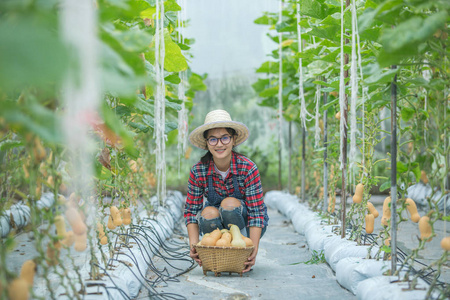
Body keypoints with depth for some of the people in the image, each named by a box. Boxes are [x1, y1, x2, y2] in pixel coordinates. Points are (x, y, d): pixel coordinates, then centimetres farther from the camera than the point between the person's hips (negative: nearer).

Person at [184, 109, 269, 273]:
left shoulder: (248, 168, -21)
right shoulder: (198, 171, -15)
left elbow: (256, 212, -22)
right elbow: (191, 210, -10)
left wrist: (253, 250, -33)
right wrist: (194, 246, -25)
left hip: (245, 225, -2)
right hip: (216, 225, 2)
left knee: (230, 203, -32)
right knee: (209, 212, -32)